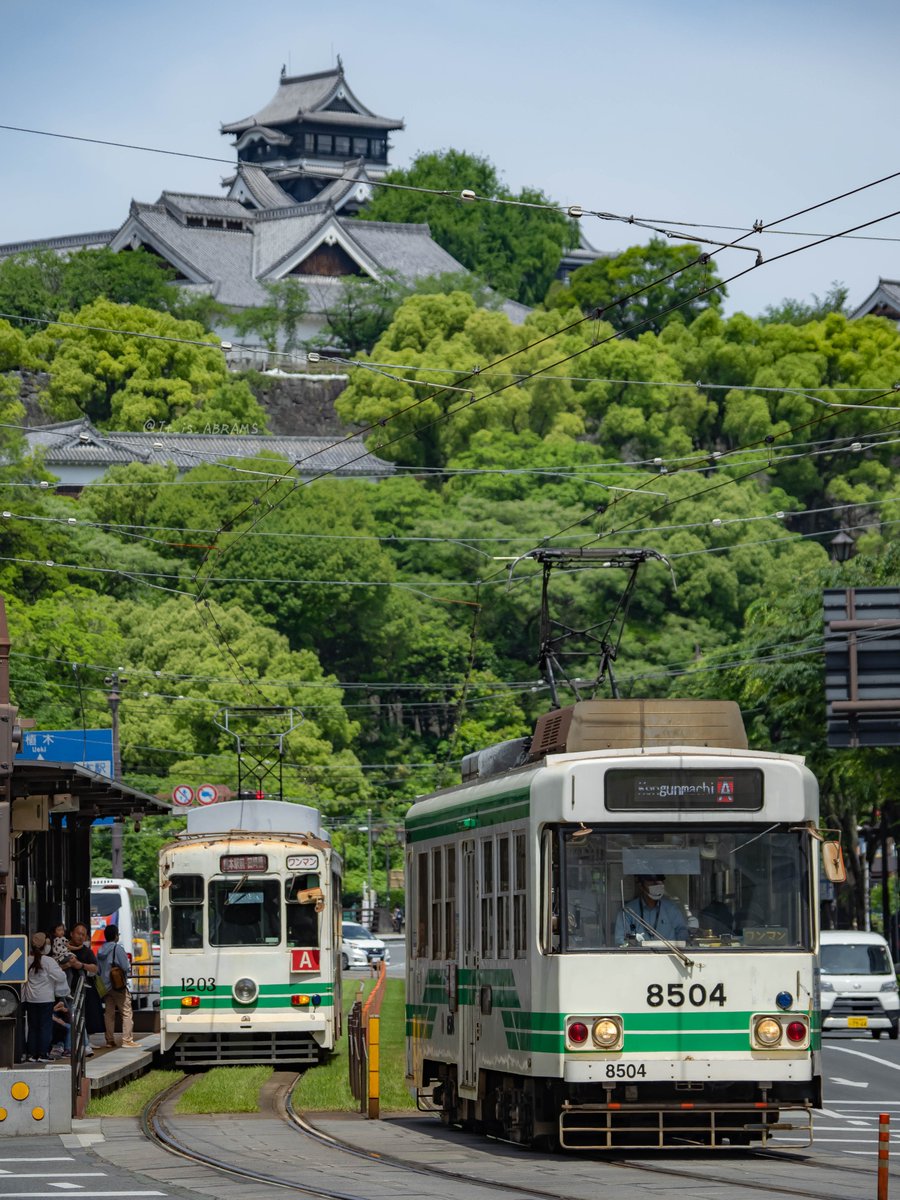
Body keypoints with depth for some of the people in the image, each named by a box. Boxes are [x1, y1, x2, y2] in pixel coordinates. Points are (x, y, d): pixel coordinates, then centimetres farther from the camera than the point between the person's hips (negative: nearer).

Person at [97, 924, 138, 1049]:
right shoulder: (118, 949, -12)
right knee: (126, 1012, -2)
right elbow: (126, 967, -15)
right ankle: (127, 1039, -7)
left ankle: (110, 1039, 10)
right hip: (119, 986, -7)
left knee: (109, 1013, 10)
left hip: (105, 986, 7)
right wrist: (129, 967, 6)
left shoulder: (100, 951, 8)